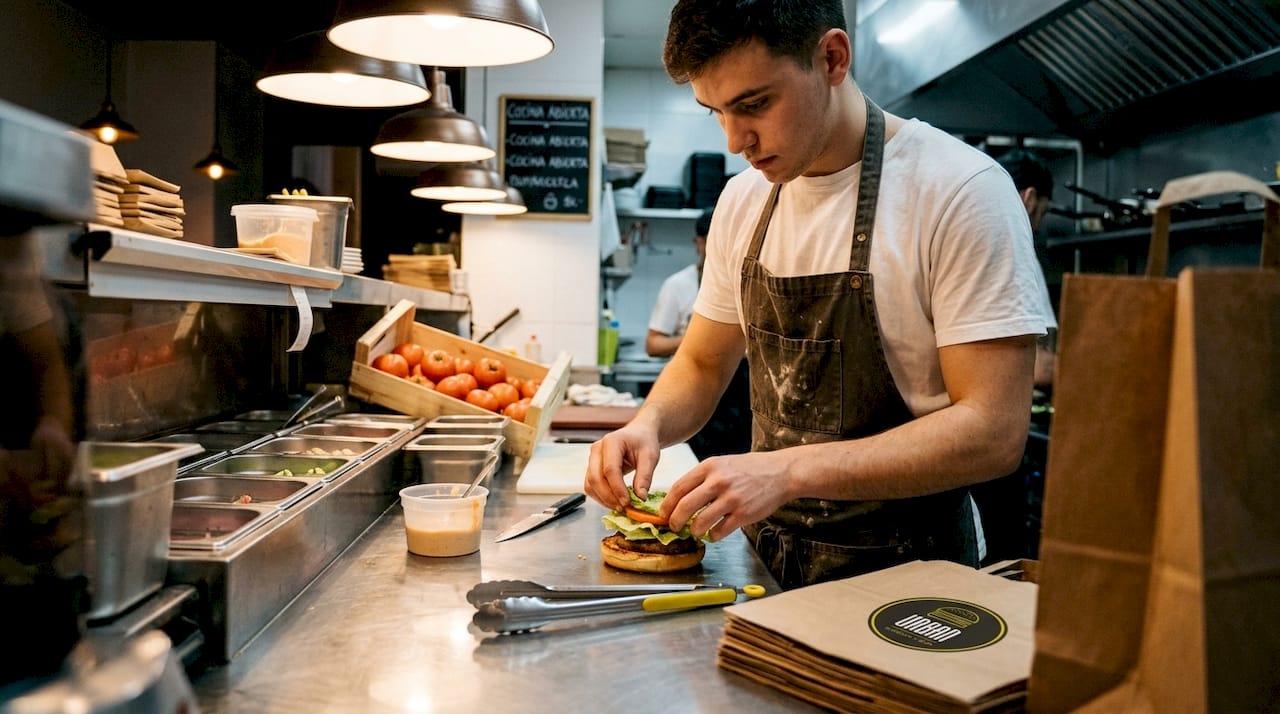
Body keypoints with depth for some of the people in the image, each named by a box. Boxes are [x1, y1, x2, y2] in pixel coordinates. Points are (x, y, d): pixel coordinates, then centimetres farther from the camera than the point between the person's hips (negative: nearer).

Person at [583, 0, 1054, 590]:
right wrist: (650, 423, -11)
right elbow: (702, 365, 10)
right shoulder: (743, 199, 2)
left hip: (902, 569, -5)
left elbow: (993, 432, -21)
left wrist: (789, 470, -30)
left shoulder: (961, 189, -18)